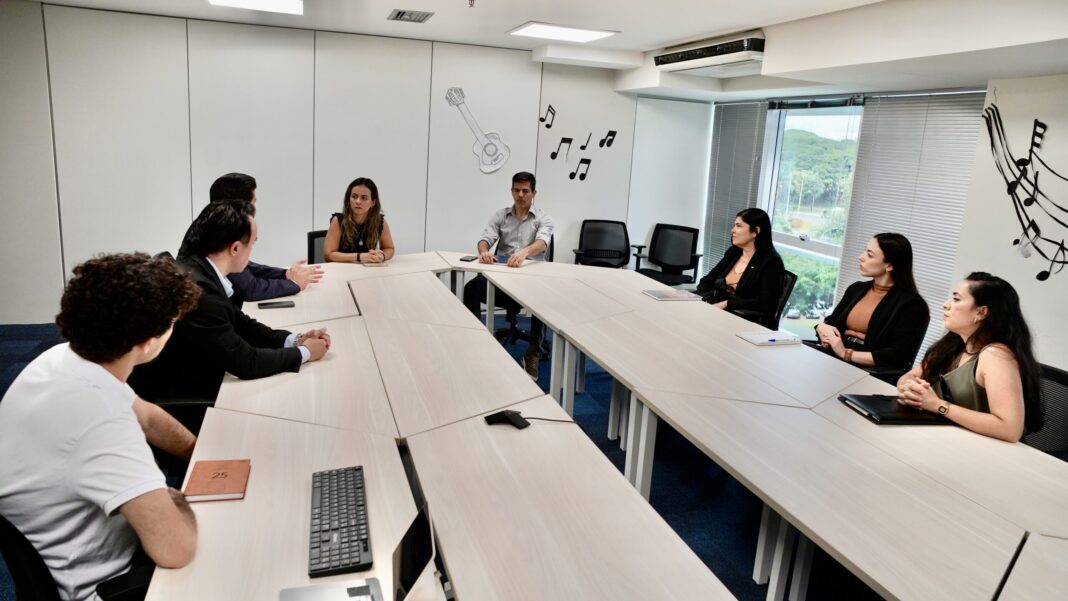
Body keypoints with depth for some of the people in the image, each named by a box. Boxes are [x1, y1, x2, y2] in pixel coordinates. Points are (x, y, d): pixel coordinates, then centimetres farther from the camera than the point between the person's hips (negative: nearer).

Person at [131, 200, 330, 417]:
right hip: (171, 400, -8)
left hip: (191, 382, 8)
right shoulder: (197, 288, -28)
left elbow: (240, 324, 10)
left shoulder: (200, 269, -1)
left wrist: (293, 340, -3)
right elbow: (245, 362, -23)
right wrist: (304, 353, -10)